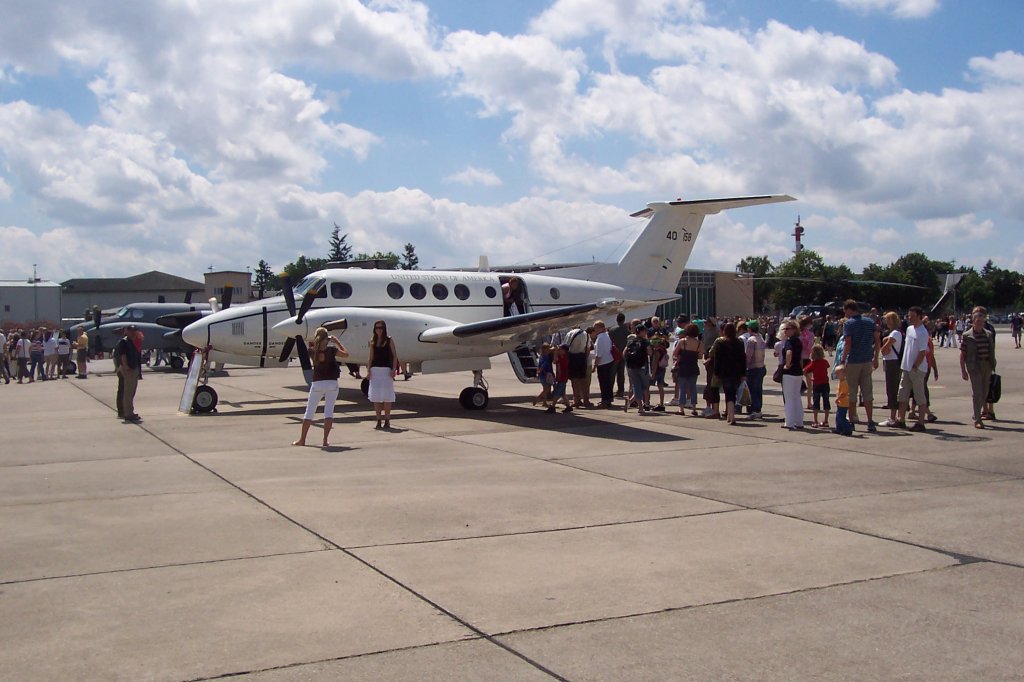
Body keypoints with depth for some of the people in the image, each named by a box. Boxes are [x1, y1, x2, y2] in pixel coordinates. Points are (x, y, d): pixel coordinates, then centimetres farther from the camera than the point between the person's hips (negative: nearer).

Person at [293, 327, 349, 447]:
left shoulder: (312, 351, -6)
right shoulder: (331, 350, -11)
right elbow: (346, 354, 5)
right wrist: (337, 342, 9)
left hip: (317, 384, 1)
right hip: (331, 383, -1)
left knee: (309, 411, 11)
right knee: (329, 411, 3)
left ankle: (302, 439, 15)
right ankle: (325, 440, -3)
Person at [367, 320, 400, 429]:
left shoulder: (389, 340, 1)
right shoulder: (372, 341, 9)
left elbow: (394, 355, -1)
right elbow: (371, 357, 12)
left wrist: (394, 369, -10)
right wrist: (369, 370, 2)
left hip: (386, 369, -3)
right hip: (375, 370, 3)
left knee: (386, 396, -3)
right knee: (376, 396, 3)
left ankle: (387, 421, 3)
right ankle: (378, 421, 10)